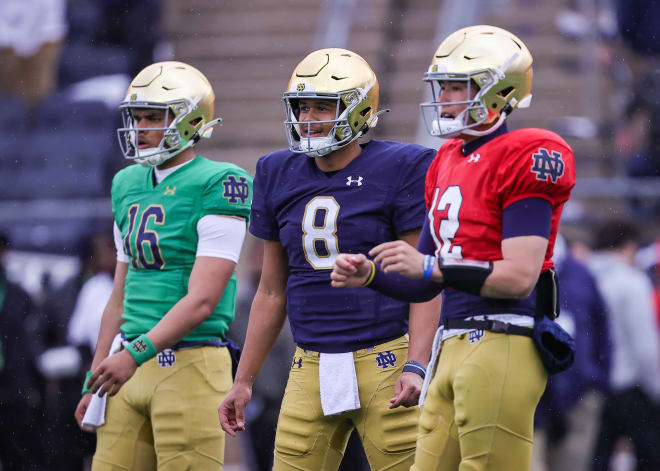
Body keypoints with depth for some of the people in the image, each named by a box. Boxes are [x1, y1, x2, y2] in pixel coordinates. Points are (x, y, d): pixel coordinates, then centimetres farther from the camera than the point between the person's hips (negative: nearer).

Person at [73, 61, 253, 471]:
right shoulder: (129, 185, 14)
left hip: (190, 362, -7)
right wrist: (94, 384, 19)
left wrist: (137, 353, -24)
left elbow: (202, 300, -17)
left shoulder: (217, 186, -10)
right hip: (134, 365, 7)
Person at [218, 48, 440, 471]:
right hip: (311, 368, 5)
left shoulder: (401, 170, -5)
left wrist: (416, 367, -18)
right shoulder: (279, 175, 10)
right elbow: (272, 292, 17)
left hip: (384, 362, -5)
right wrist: (244, 381, 16)